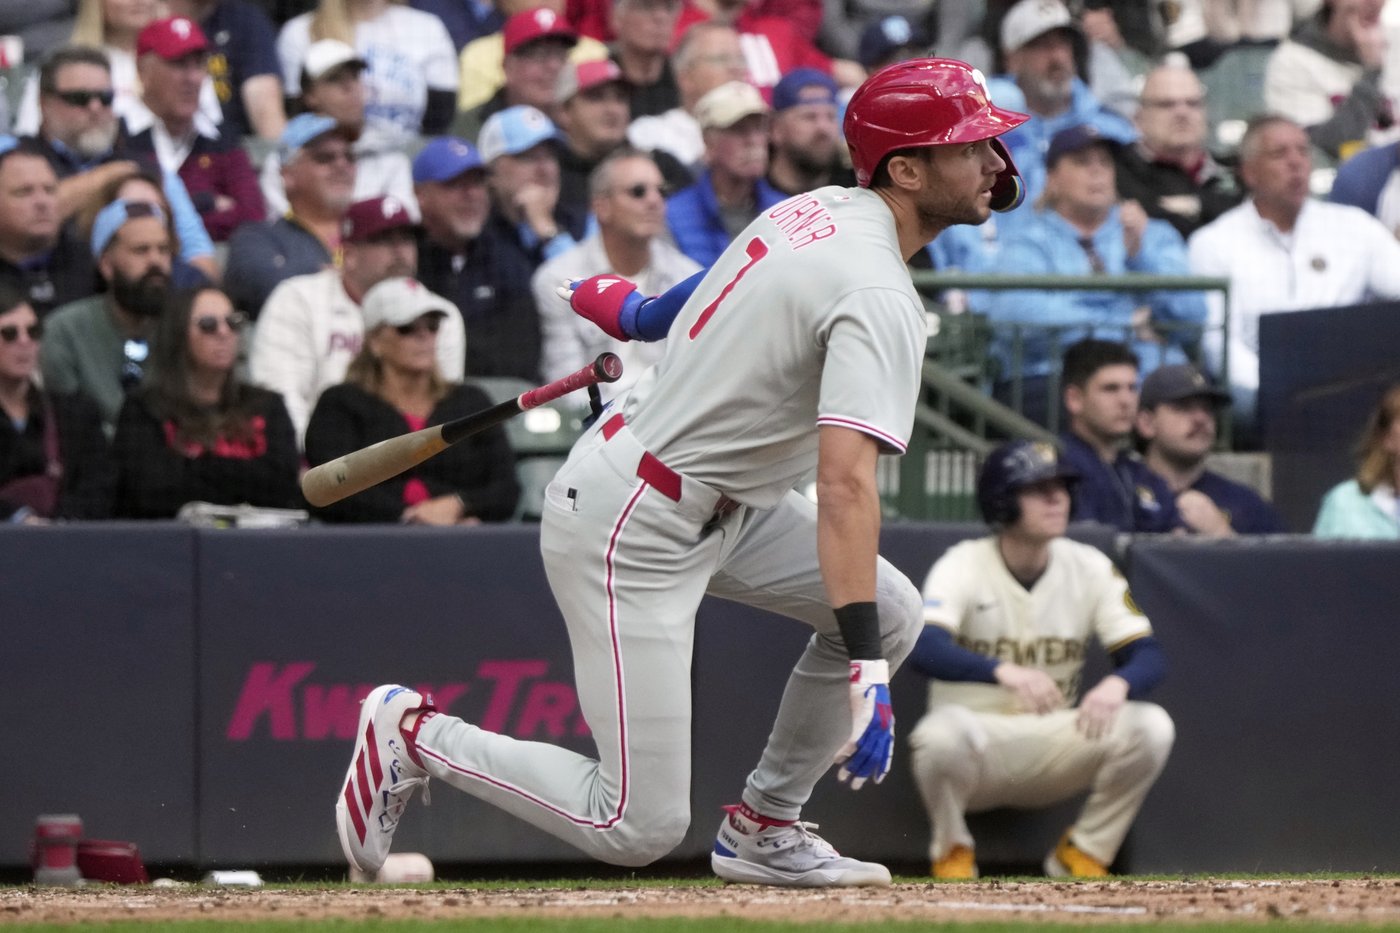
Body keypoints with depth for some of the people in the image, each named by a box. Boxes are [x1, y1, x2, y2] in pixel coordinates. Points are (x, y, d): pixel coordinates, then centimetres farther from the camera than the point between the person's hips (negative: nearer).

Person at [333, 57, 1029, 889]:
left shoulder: (823, 209, 4)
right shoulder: (879, 297, -24)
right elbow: (846, 483, -35)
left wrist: (647, 311, 48)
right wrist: (866, 674, -39)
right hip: (634, 530, -10)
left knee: (891, 611, 5)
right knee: (639, 828, -9)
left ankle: (765, 827, 16)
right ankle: (415, 736, 7)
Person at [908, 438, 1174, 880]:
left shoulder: (1090, 568, -1)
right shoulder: (963, 566, -12)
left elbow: (1148, 656, -8)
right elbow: (923, 648, -30)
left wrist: (1117, 683, -34)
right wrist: (1004, 671, -49)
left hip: (1053, 748, 3)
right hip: (977, 735, -3)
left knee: (1150, 726, -21)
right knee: (945, 732, -39)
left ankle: (1081, 855, -1)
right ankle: (952, 854, -8)